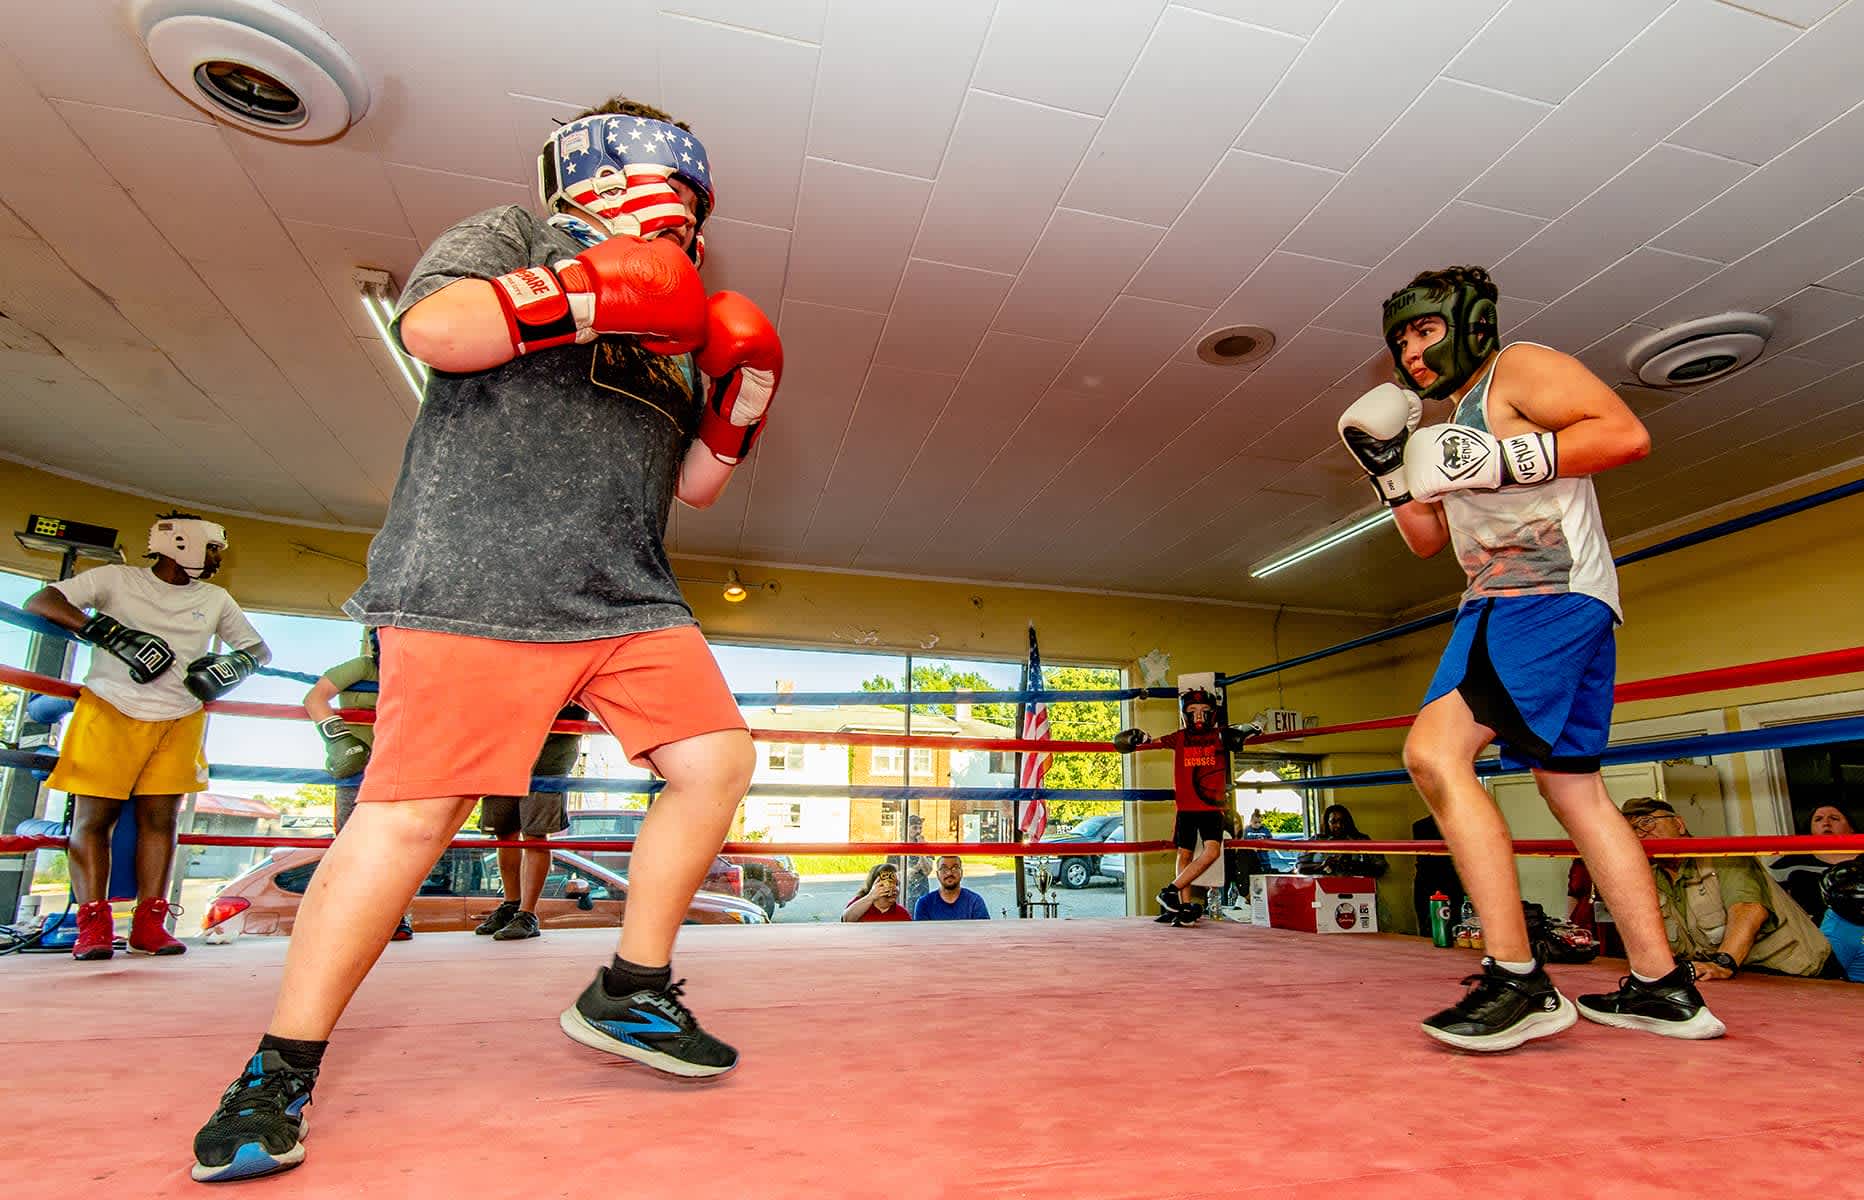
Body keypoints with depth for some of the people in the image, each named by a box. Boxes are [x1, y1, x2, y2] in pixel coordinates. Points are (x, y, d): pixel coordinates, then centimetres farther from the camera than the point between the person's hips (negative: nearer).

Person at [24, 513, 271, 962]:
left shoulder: (216, 599, 12)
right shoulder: (117, 579, 2)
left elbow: (259, 650, 18)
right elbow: (38, 602, -7)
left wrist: (234, 665, -6)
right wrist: (109, 632, -21)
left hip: (179, 722, 3)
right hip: (110, 711, -3)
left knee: (160, 818, 1)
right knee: (93, 816, -3)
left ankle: (149, 924, 6)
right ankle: (93, 924, 4)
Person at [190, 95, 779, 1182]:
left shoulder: (667, 338, 25)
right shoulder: (511, 239, 10)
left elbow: (694, 487, 22)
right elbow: (433, 327, -11)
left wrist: (735, 409, 7)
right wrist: (596, 293, -12)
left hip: (629, 601, 7)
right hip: (476, 587, -7)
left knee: (720, 761, -1)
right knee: (412, 813, -8)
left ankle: (631, 993, 13)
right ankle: (281, 1071, 12)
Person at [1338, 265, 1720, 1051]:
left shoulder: (1519, 369, 1)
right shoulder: (1450, 424, 26)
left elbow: (1627, 434, -13)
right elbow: (1428, 540, 23)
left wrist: (1501, 460, -19)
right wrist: (1388, 468, 13)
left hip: (1549, 593, -10)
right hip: (1505, 604, 10)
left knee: (1435, 751, -23)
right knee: (1574, 790, 10)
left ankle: (1518, 982, -21)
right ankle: (1664, 988, 18)